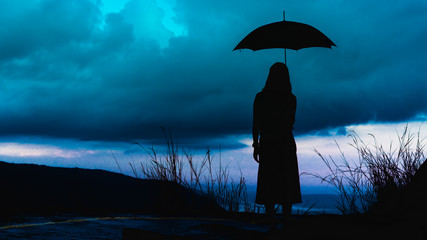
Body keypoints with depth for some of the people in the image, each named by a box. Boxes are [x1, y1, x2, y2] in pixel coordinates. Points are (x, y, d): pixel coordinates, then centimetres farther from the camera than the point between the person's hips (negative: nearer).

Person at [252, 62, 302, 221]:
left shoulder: (260, 98, -5)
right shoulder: (291, 98, -3)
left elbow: (256, 124, -4)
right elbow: (291, 122, 9)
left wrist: (255, 145, 3)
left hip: (267, 145, 0)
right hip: (286, 145, 0)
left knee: (268, 185, 5)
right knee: (287, 184, 6)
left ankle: (271, 219, 4)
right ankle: (286, 219, 5)